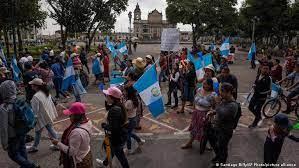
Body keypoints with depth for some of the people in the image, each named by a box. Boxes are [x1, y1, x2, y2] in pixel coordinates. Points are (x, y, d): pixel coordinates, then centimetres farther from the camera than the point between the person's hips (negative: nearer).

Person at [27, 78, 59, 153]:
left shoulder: (36, 97, -27)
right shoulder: (46, 93, -1)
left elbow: (35, 110, -22)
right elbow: (51, 103, 8)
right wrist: (54, 113, 18)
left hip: (42, 117, -7)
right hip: (48, 115, 8)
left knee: (38, 132, 12)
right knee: (50, 129, 19)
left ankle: (34, 147, 33)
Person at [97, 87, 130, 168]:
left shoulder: (114, 110, -32)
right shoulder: (119, 105, -5)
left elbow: (113, 128, -32)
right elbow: (108, 109, 12)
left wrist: (104, 125, -15)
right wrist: (107, 103, -6)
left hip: (117, 137, -10)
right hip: (121, 135, 10)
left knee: (119, 154, 12)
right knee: (111, 149, 33)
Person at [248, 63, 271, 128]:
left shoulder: (268, 78, -17)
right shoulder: (258, 76, 3)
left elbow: (269, 90, -16)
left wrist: (261, 92, -25)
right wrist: (254, 86, -2)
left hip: (262, 98, -7)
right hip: (255, 95, 7)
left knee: (257, 110, 2)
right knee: (250, 107, 15)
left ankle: (254, 123, 24)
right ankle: (259, 116, 42)